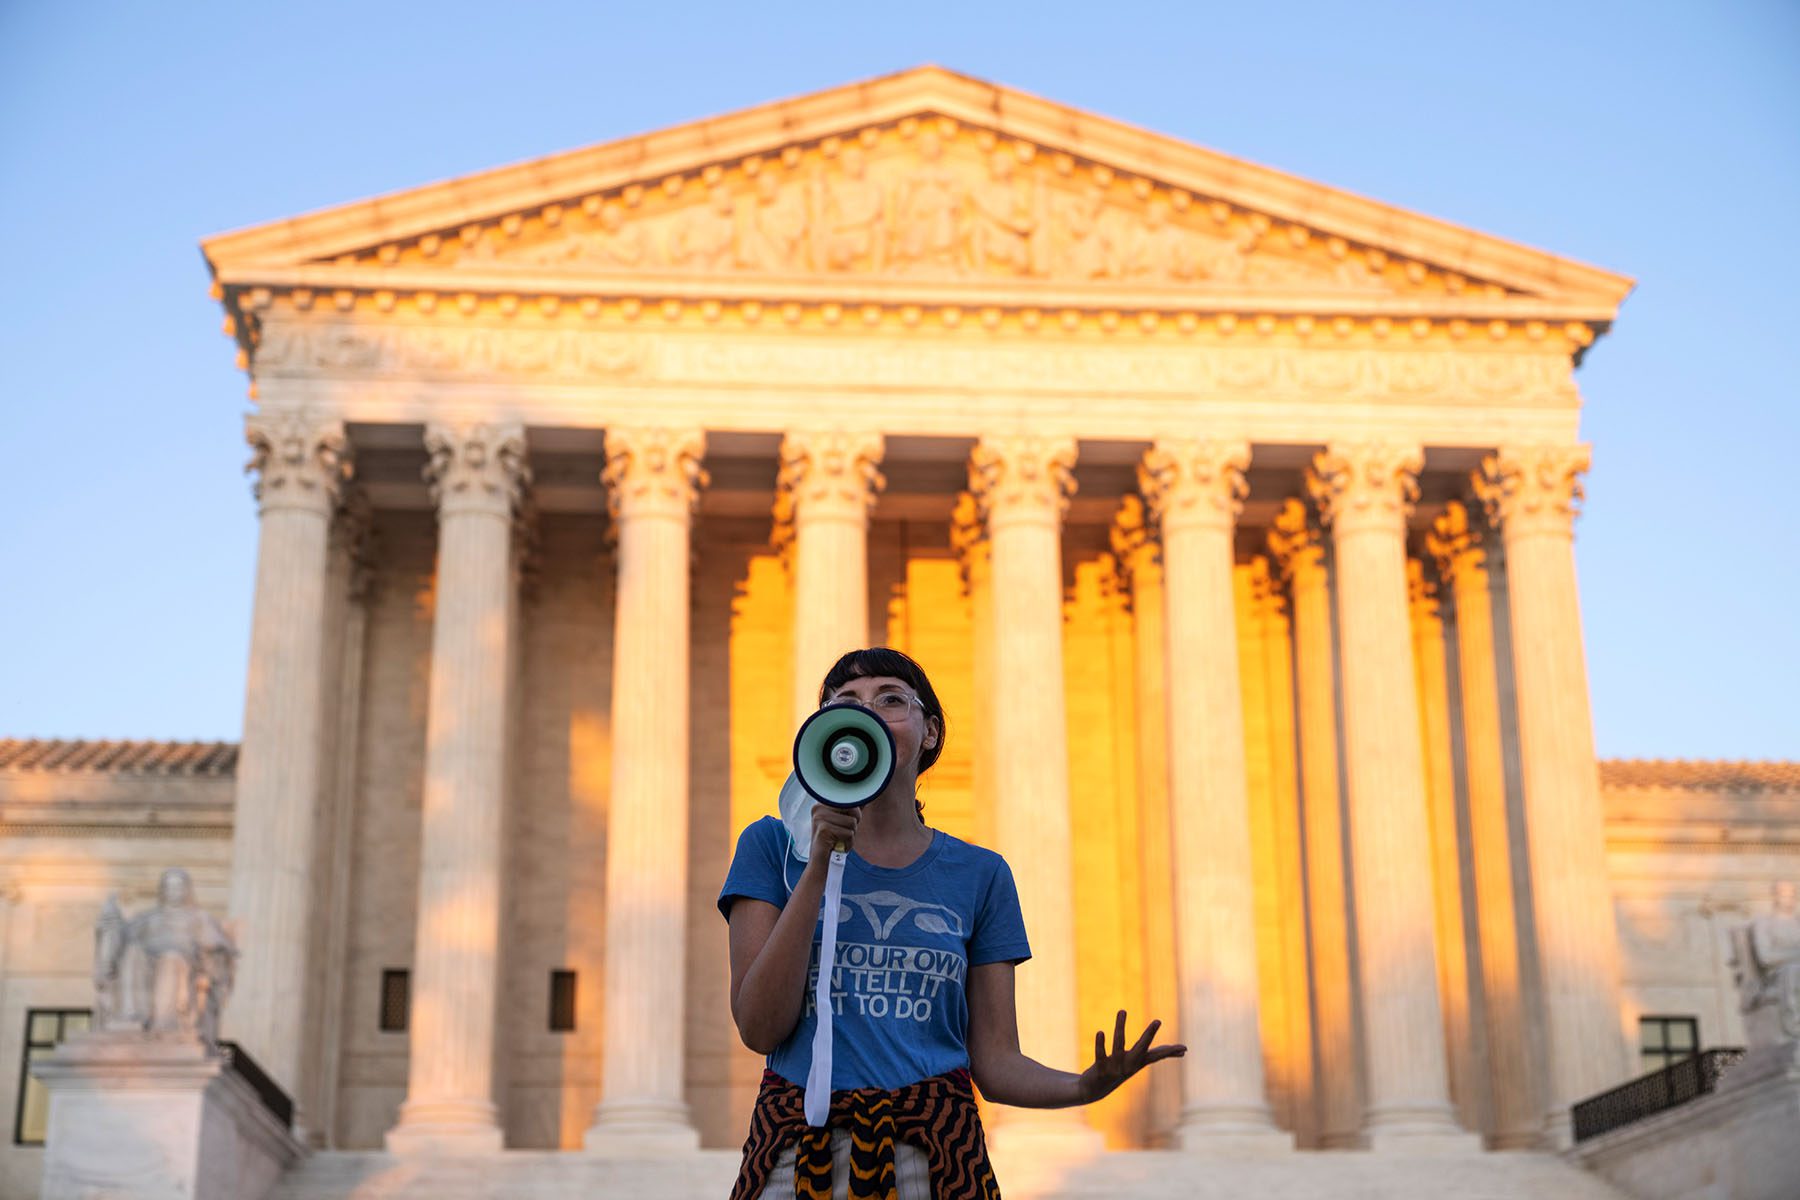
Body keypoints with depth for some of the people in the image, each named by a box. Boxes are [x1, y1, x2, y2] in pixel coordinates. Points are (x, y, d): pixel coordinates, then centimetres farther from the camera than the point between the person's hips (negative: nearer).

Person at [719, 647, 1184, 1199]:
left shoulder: (980, 874, 8)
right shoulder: (774, 845, 4)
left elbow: (995, 1061, 5)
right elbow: (759, 1028, -7)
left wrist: (1087, 1086, -16)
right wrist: (820, 865, -12)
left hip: (933, 1153, 1)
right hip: (799, 1148, -1)